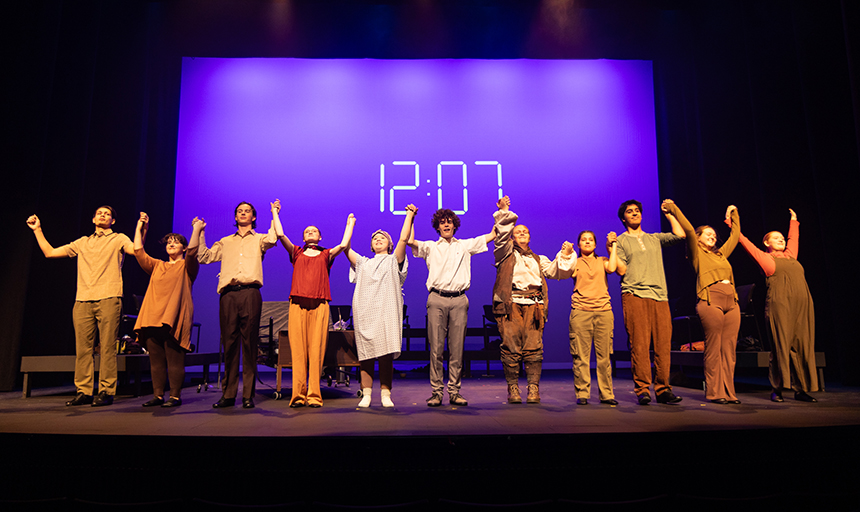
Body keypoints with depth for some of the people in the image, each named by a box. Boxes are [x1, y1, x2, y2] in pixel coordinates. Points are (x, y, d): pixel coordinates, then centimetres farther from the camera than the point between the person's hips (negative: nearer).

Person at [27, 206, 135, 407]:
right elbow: (49, 252, 26)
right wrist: (37, 230, 23)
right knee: (82, 347, 2)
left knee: (107, 347, -5)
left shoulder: (118, 239, 10)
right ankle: (83, 392, 9)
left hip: (108, 299, -4)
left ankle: (106, 392, -1)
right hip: (83, 301, 5)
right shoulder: (82, 243, 23)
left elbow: (136, 250, -10)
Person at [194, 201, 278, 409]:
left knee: (249, 344, -4)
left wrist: (274, 214, 0)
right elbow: (203, 256, 21)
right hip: (228, 294, 3)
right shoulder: (225, 242, 26)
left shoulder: (259, 239, 17)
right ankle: (228, 394, 8)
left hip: (250, 293, -3)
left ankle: (248, 395, 0)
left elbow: (273, 239, -6)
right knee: (229, 343, 1)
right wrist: (199, 232, 22)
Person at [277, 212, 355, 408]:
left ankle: (314, 395, -4)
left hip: (319, 305, -1)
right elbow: (280, 235, 12)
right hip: (297, 304, 1)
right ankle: (298, 395, -3)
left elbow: (343, 245, 5)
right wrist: (275, 214, 23)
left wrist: (350, 224, 17)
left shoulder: (326, 255, 19)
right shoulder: (296, 253, 21)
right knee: (298, 350, -5)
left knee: (316, 351, -5)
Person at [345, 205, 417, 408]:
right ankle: (366, 395, 4)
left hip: (387, 312, -2)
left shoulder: (394, 261, 17)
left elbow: (403, 239, 5)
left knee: (386, 354, -8)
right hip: (364, 312, 2)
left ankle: (386, 395, -1)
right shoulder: (363, 263, 24)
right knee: (365, 354, -2)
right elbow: (346, 247, 16)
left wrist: (409, 215, 5)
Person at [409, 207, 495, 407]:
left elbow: (493, 235, 18)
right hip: (437, 300, -1)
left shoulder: (465, 245, 17)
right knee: (436, 347, -2)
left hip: (459, 300, 1)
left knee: (457, 348, 2)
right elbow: (409, 241, -3)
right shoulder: (430, 247, 14)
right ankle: (436, 392, 4)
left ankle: (454, 391, 9)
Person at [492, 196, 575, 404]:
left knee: (533, 348, -7)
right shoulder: (506, 254, 20)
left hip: (534, 305, 2)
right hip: (510, 304, -2)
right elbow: (501, 235, 6)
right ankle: (513, 388, 0)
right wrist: (504, 212, 4)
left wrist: (565, 255, 6)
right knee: (511, 348, -8)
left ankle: (534, 389, -4)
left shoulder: (539, 260, 30)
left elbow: (556, 271, 19)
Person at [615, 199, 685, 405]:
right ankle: (642, 390, -5)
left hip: (660, 296, 4)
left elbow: (680, 235, 10)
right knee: (639, 344, -8)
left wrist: (669, 214, 21)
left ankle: (662, 389, 5)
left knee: (663, 344, -2)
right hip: (634, 296, -3)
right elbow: (621, 270, 3)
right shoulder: (621, 241, 12)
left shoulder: (655, 239, 24)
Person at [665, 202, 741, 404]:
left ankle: (728, 391, 7)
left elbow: (735, 236, 38)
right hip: (710, 301, -6)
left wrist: (733, 215, 44)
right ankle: (713, 392, 1)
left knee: (729, 349, 2)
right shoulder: (697, 253, 9)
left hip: (731, 302, 6)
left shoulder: (721, 254, 27)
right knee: (713, 349, -5)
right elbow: (689, 230, -2)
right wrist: (673, 209, -3)